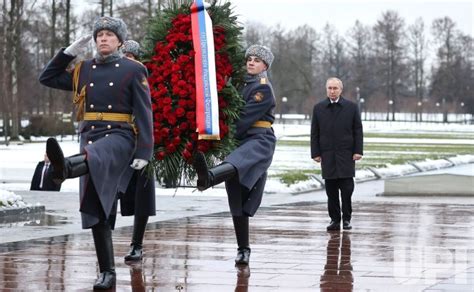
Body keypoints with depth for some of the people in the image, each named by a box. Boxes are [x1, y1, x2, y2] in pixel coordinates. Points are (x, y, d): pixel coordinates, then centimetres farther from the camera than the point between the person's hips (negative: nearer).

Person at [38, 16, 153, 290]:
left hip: (120, 138, -6)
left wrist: (144, 152, -13)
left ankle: (65, 167, -76)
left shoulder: (133, 70, 1)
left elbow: (144, 113, -4)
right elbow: (47, 78, 21)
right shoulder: (83, 70, 15)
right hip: (90, 141, 6)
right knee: (96, 209, 0)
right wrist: (70, 52, 11)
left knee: (95, 157, -41)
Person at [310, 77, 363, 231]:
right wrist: (315, 153, 2)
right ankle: (334, 220, 7)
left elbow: (358, 131, 4)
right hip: (327, 155, 1)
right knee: (331, 190, 1)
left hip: (346, 155, -1)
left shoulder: (351, 107, 5)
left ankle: (347, 219, 4)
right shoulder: (319, 108, 9)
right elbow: (314, 133, 9)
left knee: (347, 188, -5)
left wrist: (358, 151, -4)